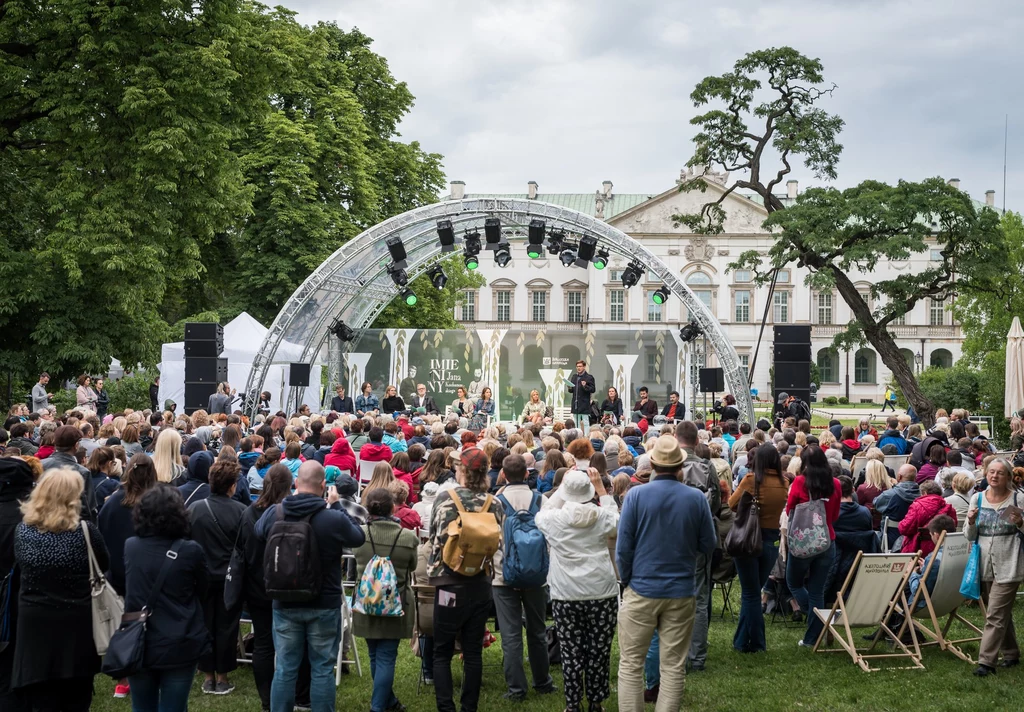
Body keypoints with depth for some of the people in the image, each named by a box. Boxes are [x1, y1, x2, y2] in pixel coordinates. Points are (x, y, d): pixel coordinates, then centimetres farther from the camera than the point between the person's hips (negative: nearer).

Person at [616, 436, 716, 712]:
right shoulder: (696, 498, -6)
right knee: (674, 667, 7)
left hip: (642, 590, -1)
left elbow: (623, 547, -7)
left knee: (630, 665, 7)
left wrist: (627, 580, 7)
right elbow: (709, 545, 3)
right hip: (682, 592, 1)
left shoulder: (636, 495, -10)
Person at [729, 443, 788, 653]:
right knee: (753, 592, 16)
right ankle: (742, 641, 22)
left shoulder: (751, 480, -14)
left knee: (751, 594, 5)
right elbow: (782, 507, 9)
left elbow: (732, 505, -5)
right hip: (772, 541, 4)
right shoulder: (784, 483, -3)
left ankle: (755, 642, 9)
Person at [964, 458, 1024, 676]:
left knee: (995, 615, -9)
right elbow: (970, 536, 10)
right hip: (985, 565, 4)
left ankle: (986, 661, -9)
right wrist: (971, 521, -10)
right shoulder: (977, 499, 7)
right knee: (1002, 613, 16)